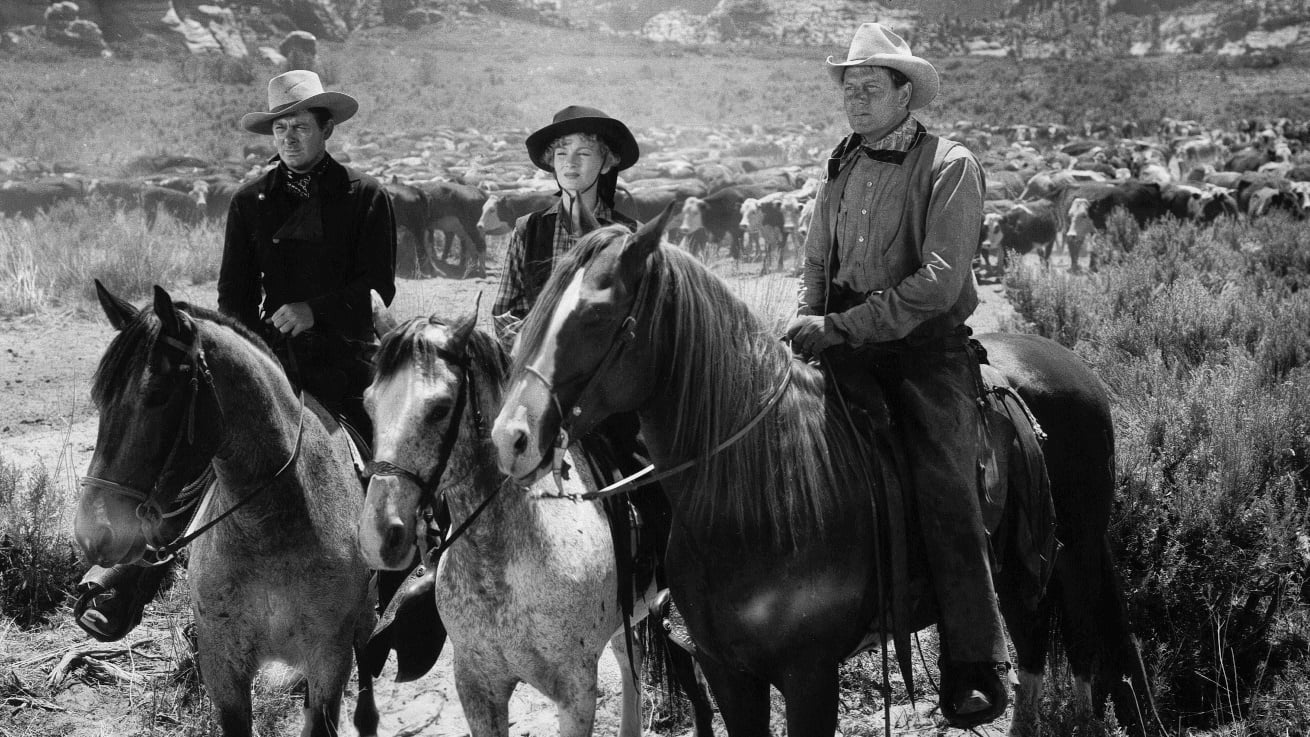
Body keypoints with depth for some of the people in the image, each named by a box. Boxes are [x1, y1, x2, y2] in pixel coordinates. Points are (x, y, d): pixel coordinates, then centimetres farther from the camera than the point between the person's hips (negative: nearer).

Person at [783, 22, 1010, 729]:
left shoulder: (949, 166, -5)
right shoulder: (842, 166, 15)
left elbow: (937, 282, -15)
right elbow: (816, 264, 21)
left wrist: (841, 327, -18)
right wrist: (808, 324, -1)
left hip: (927, 347, -6)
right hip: (847, 345, 6)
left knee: (945, 492, -18)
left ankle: (974, 670, -17)